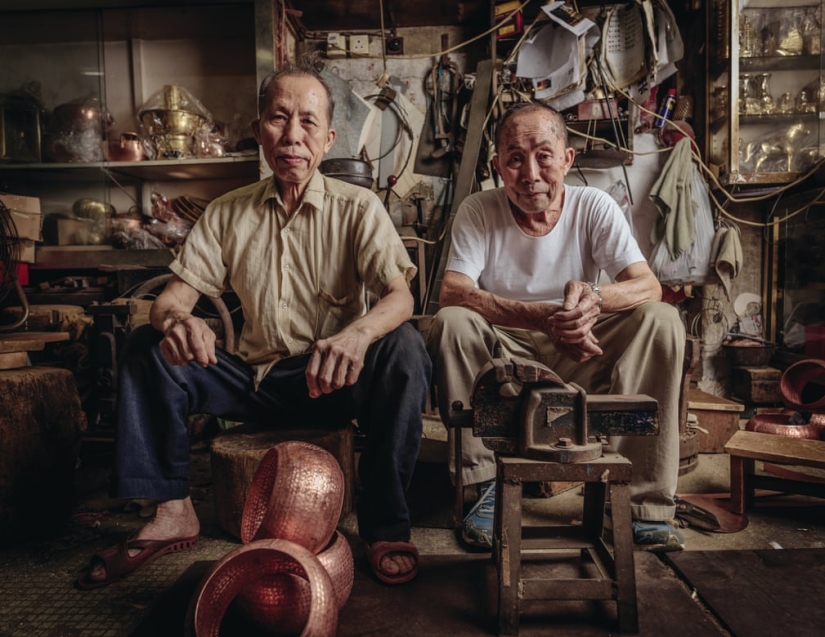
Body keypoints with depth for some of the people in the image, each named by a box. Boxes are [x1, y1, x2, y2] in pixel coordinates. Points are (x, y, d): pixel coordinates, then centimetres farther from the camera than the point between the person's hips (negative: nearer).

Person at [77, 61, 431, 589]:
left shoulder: (357, 208, -4)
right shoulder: (227, 214, 5)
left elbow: (401, 296, -17)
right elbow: (173, 295, 0)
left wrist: (359, 333, -41)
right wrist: (175, 319, -27)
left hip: (331, 383, -3)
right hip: (255, 381, 3)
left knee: (404, 347, -31)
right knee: (146, 348, -12)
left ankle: (385, 525, -19)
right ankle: (173, 512, -5)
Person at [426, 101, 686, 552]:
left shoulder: (594, 207, -5)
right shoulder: (478, 211, -9)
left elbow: (648, 286, -14)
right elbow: (453, 294, -24)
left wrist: (594, 298, -39)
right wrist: (544, 317, -37)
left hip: (584, 358, 2)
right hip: (505, 355, -1)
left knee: (661, 321, -21)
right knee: (450, 324, -29)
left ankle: (643, 498, -18)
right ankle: (484, 481, -19)